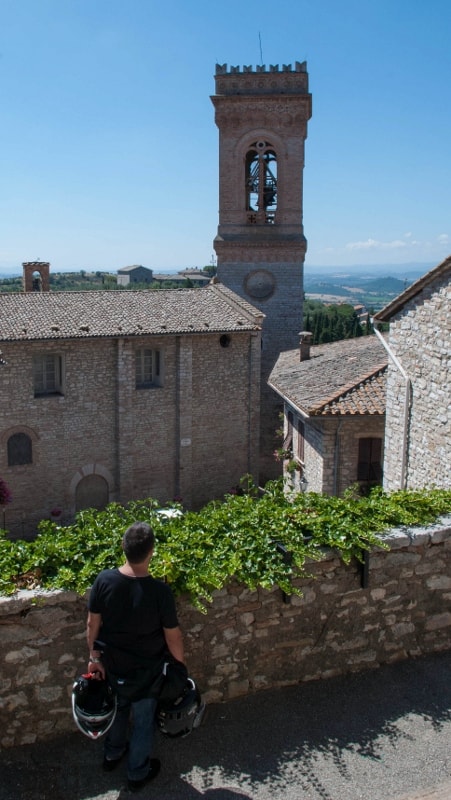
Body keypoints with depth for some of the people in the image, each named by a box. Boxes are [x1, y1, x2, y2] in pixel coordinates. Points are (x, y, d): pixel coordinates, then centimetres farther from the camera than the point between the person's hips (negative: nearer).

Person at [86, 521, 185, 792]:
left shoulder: (104, 580, -22)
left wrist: (95, 657, 6)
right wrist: (181, 664, 0)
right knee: (143, 719, 22)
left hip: (112, 663, 4)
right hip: (146, 669, -3)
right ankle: (138, 773, 42)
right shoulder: (160, 591, -30)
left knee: (118, 708, 31)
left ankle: (112, 754, 54)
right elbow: (173, 635, -17)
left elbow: (93, 623, -9)